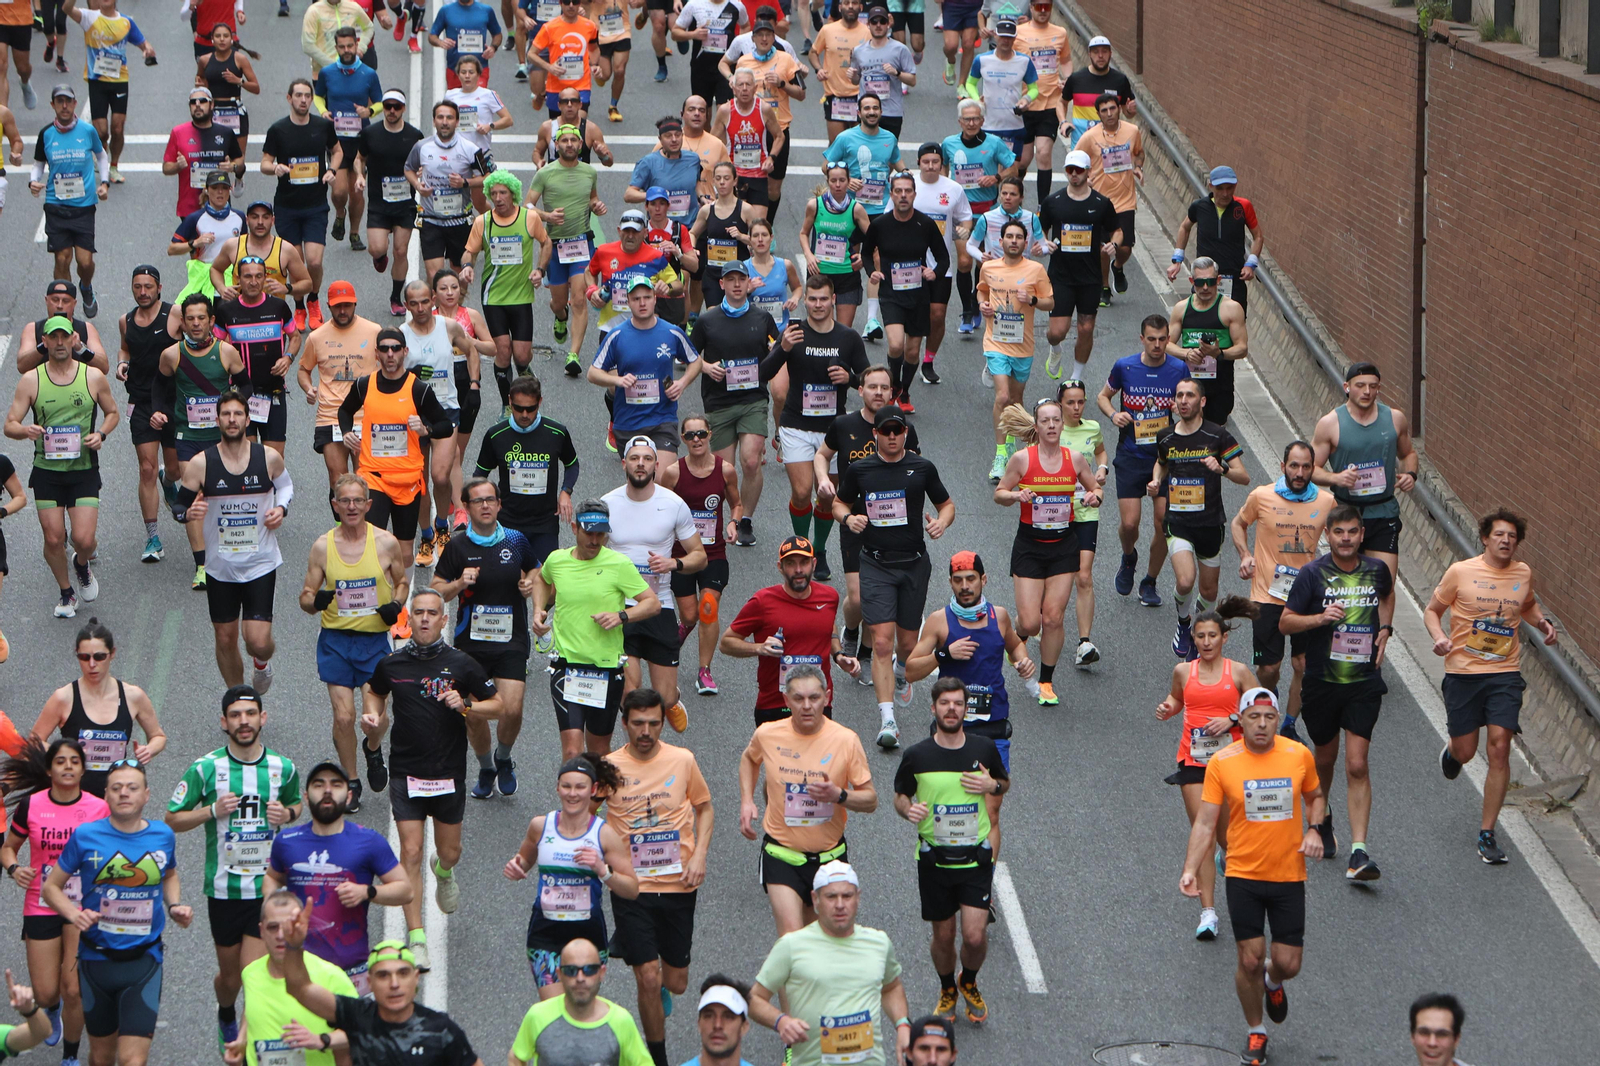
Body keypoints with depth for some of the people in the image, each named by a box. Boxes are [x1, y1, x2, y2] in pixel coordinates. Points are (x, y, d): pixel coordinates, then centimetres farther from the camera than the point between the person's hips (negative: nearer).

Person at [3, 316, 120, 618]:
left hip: (84, 471, -1)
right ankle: (66, 593, 26)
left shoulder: (94, 377, 0)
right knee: (53, 539, 2)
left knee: (84, 539, -9)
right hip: (46, 471, 1)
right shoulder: (31, 380, -1)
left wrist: (101, 434, -6)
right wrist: (26, 430, -23)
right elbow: (9, 425, 0)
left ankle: (82, 566, 26)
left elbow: (112, 412, 15)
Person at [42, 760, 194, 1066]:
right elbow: (51, 887, 1)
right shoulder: (86, 835, -7)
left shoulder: (163, 836, 0)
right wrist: (74, 914, -18)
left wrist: (175, 906, 3)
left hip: (144, 961, 0)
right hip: (96, 959, 0)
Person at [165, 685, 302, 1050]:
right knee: (230, 974, 16)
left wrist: (288, 814, -5)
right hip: (223, 887, 0)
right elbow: (173, 820, 1)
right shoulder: (205, 769, -6)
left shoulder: (283, 768, 0)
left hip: (269, 887, 0)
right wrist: (213, 810, -16)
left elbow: (296, 803, 20)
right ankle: (226, 1017, 48)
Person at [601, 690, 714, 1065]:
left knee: (676, 984, 7)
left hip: (678, 884, 2)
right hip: (631, 887, -2)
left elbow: (704, 807, 12)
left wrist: (699, 855, -2)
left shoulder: (683, 760, -2)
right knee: (649, 980, -8)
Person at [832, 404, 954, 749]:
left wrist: (941, 521, -11)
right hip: (876, 565, -1)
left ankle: (901, 672, 50)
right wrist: (849, 517, -8)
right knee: (882, 641, -13)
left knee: (907, 641, 11)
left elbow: (947, 504, 11)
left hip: (914, 564, 1)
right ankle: (887, 720, -15)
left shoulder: (922, 468, 1)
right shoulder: (859, 470, 0)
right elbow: (839, 502, 14)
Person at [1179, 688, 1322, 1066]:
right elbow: (1205, 822, -5)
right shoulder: (1221, 762, -8)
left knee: (1288, 963, 1)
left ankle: (1273, 980, 39)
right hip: (1243, 875, -1)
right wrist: (1190, 870, -15)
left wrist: (1313, 829, -5)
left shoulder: (1299, 755, -3)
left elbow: (1315, 797, 15)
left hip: (1289, 876, 1)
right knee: (1250, 960, 0)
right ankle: (1255, 1033, 22)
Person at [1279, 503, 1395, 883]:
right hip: (1321, 681, 0)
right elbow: (1285, 622, -7)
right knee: (1325, 757, 17)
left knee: (1357, 766, -10)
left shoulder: (1376, 570, 1)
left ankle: (1359, 853, -14)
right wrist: (1320, 617, -23)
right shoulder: (1313, 574, -8)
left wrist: (1384, 631, 9)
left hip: (1364, 684, 0)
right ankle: (1321, 820, 46)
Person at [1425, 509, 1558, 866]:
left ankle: (1487, 834, -3)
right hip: (1463, 673, -1)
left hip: (1505, 674, 1)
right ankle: (1451, 750, 47)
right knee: (1465, 752, 5)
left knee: (1499, 748, -11)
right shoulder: (1460, 572, -4)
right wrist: (1439, 636, -13)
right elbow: (1432, 610, 7)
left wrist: (1542, 622, 7)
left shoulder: (1523, 573, 6)